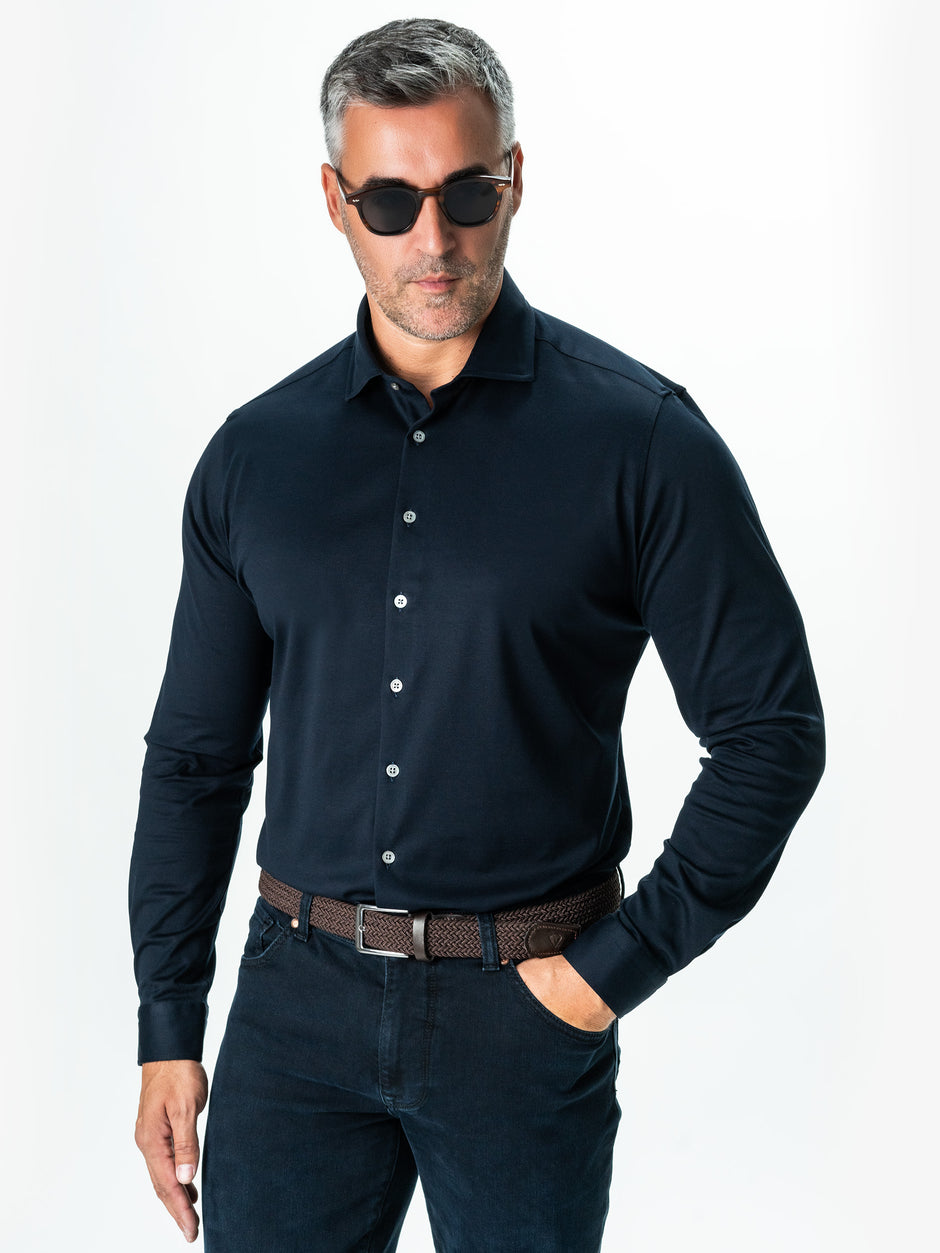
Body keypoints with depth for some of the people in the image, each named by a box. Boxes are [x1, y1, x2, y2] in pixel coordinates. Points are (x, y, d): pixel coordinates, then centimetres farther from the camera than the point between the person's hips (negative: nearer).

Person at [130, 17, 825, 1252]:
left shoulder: (642, 439, -6)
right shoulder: (255, 454, 4)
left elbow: (772, 731, -4)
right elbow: (195, 756, 9)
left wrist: (621, 962, -8)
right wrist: (169, 1027, 7)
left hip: (526, 1009, -2)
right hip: (300, 1001, 3)